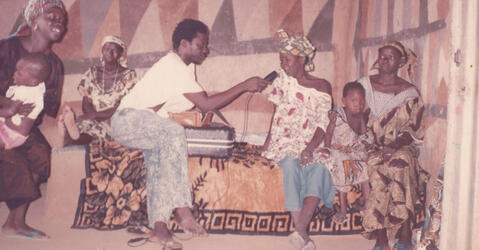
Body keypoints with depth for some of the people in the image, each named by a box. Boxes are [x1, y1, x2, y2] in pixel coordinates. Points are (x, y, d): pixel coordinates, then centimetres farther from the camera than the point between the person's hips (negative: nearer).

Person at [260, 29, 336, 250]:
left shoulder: (321, 87, 5)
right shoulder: (282, 79, 11)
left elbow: (322, 124, -2)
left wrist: (310, 148, -19)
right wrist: (269, 138, 1)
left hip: (310, 143, 0)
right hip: (284, 141, 0)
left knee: (319, 165, -33)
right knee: (290, 164, -32)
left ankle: (300, 229, -45)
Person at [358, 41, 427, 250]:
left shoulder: (410, 93, 8)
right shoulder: (364, 85, 12)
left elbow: (414, 131, 1)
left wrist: (395, 145, -20)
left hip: (401, 147, 0)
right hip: (370, 147, 0)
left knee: (400, 161, -36)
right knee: (377, 168, -34)